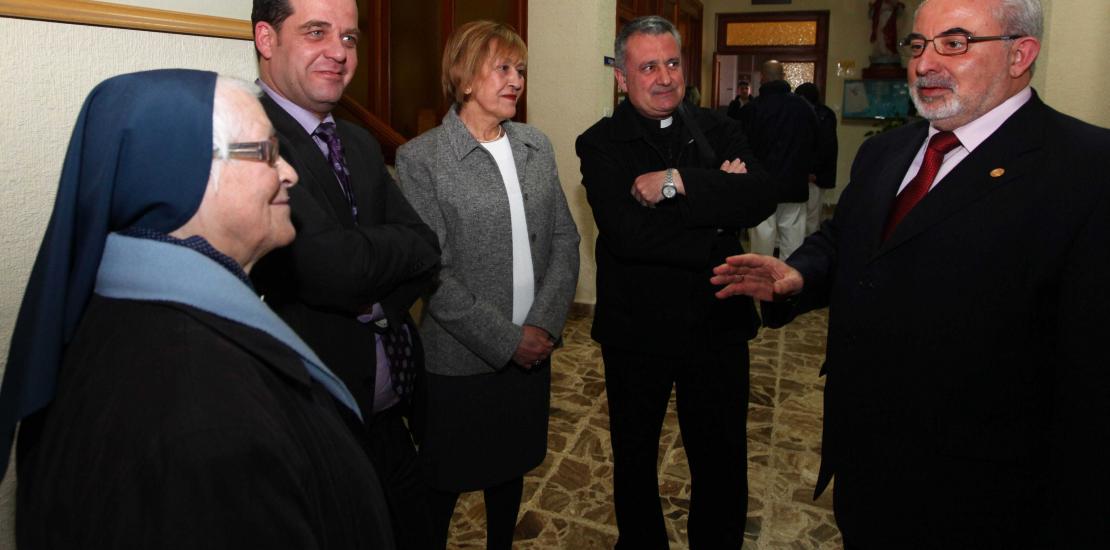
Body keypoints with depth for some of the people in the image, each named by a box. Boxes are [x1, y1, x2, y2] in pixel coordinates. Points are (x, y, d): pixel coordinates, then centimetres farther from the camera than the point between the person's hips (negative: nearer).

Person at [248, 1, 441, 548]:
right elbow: (332, 265, -26)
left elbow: (425, 251, 4)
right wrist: (393, 243, -7)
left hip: (385, 415, 8)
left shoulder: (359, 143, 10)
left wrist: (374, 300, -14)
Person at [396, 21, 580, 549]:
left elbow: (564, 239, 3)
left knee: (511, 467, 21)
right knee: (446, 483, 12)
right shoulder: (421, 158, -10)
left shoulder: (536, 147, 6)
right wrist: (505, 339, -15)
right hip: (459, 358, -4)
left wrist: (544, 324, -10)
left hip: (532, 349, 5)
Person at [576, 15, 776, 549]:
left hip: (718, 325, 2)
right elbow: (627, 231, -23)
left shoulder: (717, 130, 2)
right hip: (636, 330, -1)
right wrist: (716, 197, -18)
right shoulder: (600, 145, -7)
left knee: (722, 465, 17)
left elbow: (762, 196, -16)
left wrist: (676, 182, -24)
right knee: (634, 462, 20)